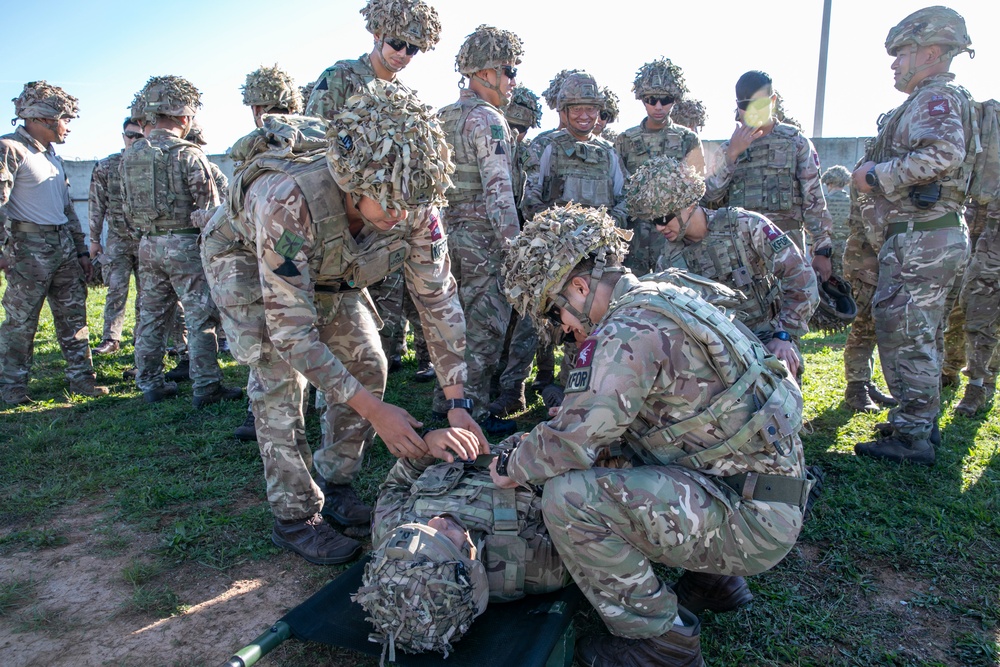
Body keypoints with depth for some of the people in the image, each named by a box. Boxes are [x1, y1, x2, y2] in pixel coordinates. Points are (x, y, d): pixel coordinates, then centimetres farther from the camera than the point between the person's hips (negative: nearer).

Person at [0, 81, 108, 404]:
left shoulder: (51, 154, 19)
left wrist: (82, 251, 19)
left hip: (64, 244, 8)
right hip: (29, 247, -8)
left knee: (74, 316, 8)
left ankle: (81, 378, 15)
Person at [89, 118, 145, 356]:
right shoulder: (105, 167, 2)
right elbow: (97, 206, 5)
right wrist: (95, 240, 3)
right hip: (118, 240, 0)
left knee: (146, 291, 5)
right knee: (116, 290, 0)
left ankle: (142, 337, 16)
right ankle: (111, 338, 8)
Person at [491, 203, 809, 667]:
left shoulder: (631, 329, -21)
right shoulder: (661, 297, 11)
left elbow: (572, 441, -23)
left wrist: (514, 467, -3)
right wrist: (536, 450, 11)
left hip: (754, 519, -10)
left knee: (569, 496, -22)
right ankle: (714, 580, 25)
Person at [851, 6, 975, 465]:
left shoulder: (936, 98, -11)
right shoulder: (930, 101, 21)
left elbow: (942, 154, -29)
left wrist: (875, 176, -18)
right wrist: (878, 177, 13)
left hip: (921, 239, -11)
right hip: (931, 237, 11)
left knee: (904, 337, -6)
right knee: (916, 336, 17)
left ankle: (911, 438, 2)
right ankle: (919, 423, 29)